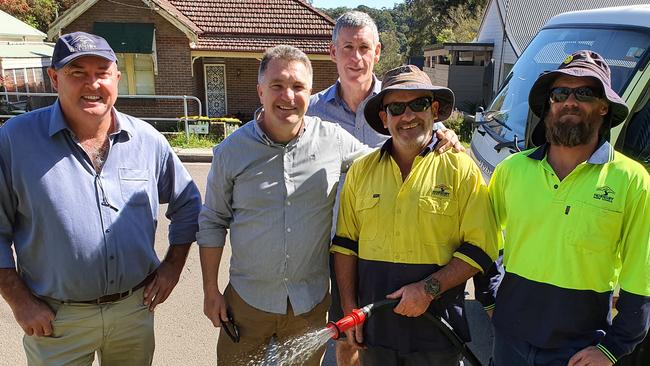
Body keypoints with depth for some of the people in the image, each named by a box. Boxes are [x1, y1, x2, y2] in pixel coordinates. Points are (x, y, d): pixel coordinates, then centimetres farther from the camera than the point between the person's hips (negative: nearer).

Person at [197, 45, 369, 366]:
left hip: (311, 302, 1)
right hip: (247, 299, 0)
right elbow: (212, 223, 1)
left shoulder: (333, 140, -7)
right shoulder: (232, 150, -6)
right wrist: (210, 290, 1)